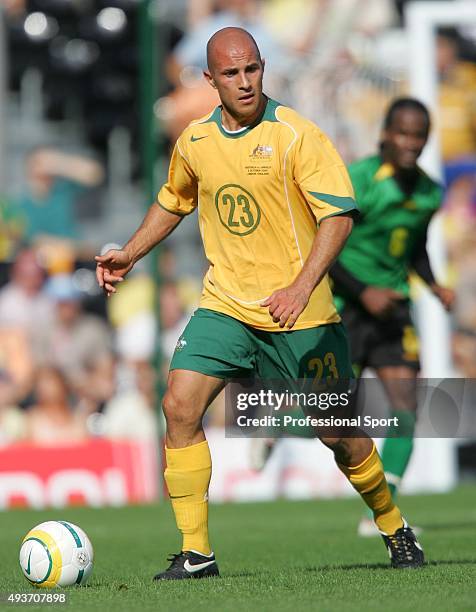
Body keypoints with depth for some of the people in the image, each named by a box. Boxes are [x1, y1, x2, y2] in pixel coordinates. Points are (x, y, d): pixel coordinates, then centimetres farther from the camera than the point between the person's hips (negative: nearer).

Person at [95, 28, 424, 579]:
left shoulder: (296, 136, -12)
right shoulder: (194, 142, 4)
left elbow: (339, 213, -20)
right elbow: (174, 201, 26)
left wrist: (302, 287, -32)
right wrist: (130, 254, 18)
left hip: (300, 314, -4)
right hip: (225, 305, 4)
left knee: (336, 432, 2)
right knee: (179, 406, -15)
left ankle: (394, 528, 29)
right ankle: (195, 552, -9)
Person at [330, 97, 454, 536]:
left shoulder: (429, 193, 3)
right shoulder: (357, 180, -16)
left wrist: (434, 286, 3)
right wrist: (364, 293, -21)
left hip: (392, 307, 5)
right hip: (344, 306, -5)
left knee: (406, 410, -7)